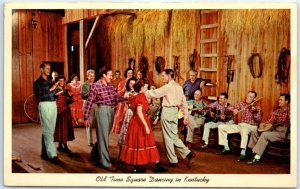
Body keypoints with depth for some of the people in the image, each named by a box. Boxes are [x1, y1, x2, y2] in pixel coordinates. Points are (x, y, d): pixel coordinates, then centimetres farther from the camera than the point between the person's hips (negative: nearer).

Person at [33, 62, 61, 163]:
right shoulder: (38, 82, -3)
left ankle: (44, 153, 17)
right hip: (45, 105, -7)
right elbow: (40, 96, -12)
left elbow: (54, 94, 13)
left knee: (50, 130, 8)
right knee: (47, 130, -9)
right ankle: (52, 155, -11)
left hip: (53, 105, 7)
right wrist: (51, 89, -11)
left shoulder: (50, 81, 16)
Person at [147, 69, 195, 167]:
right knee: (174, 136, 16)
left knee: (168, 137, 2)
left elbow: (155, 93, -13)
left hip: (167, 111, -8)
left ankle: (173, 160, 9)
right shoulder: (179, 87, 12)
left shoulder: (168, 87, -12)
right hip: (175, 111, 8)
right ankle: (188, 153, 7)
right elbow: (184, 102, 13)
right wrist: (185, 116, 17)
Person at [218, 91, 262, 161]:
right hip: (240, 125, 6)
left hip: (251, 126, -6)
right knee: (221, 127, -3)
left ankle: (243, 153, -49)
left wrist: (254, 112, -30)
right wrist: (234, 109, -11)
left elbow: (258, 120, -13)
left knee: (244, 130, -44)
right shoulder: (242, 103, 9)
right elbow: (233, 108, 12)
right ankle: (226, 148, 4)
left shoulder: (257, 107, -3)